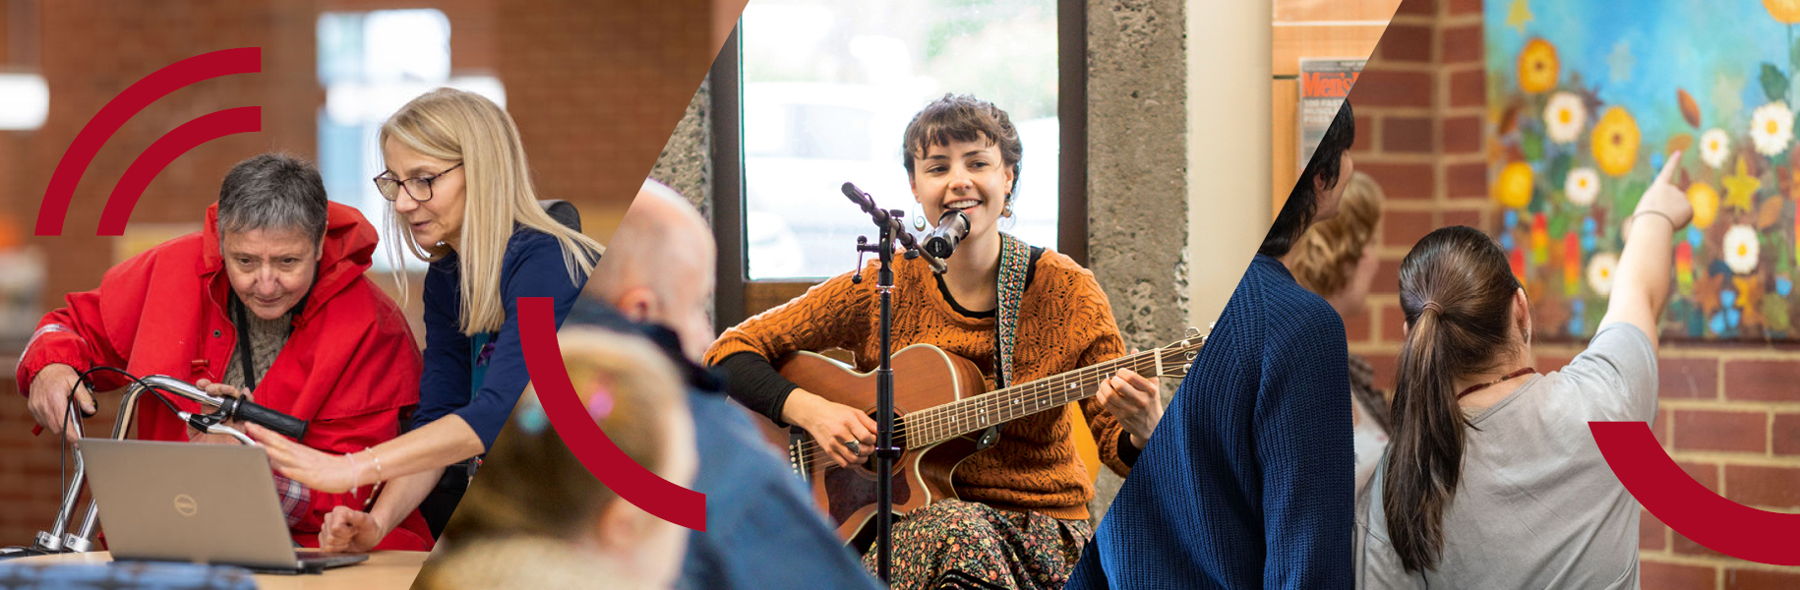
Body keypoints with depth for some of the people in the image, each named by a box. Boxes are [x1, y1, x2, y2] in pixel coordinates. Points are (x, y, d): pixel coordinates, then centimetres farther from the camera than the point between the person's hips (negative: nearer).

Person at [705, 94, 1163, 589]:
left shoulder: (1066, 290, -1)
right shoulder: (880, 288, 1)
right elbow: (732, 353, 4)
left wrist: (1143, 431, -27)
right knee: (959, 529, -36)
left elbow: (1120, 450, -2)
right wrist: (810, 410, -13)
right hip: (910, 524, 0)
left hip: (1041, 525, 0)